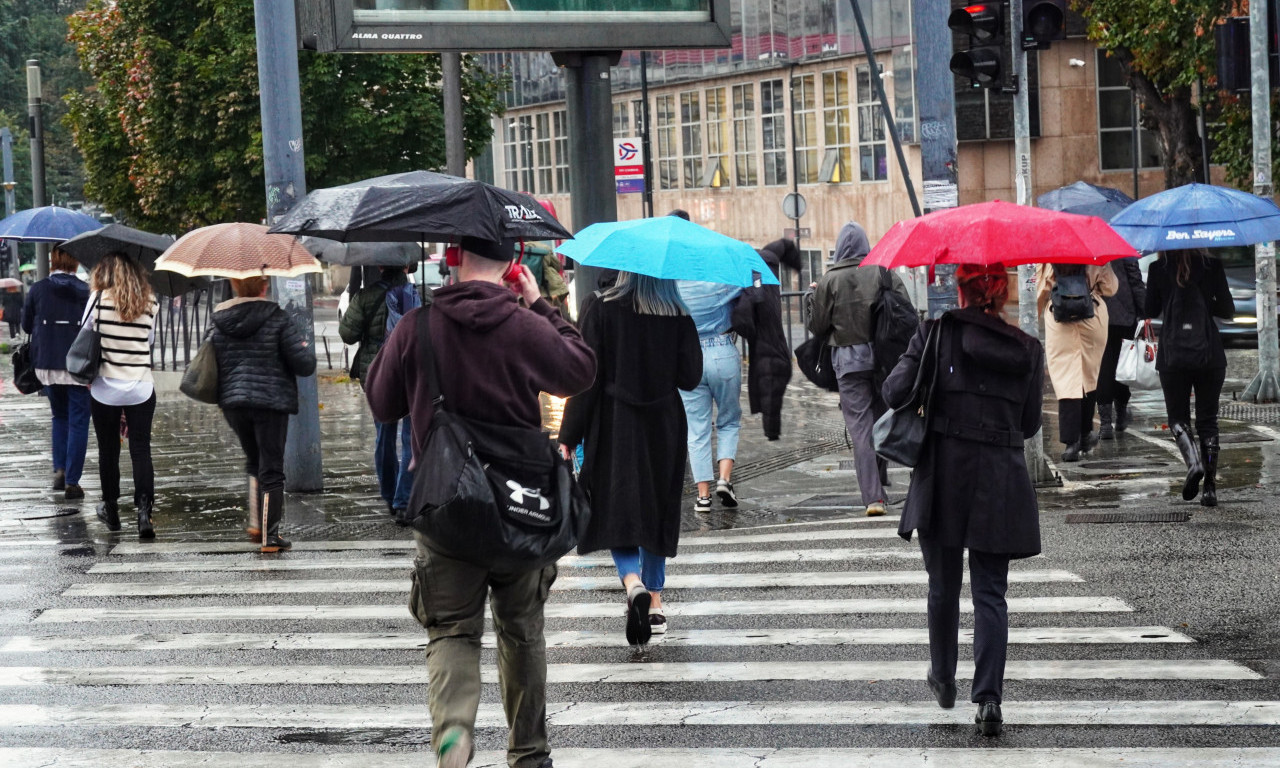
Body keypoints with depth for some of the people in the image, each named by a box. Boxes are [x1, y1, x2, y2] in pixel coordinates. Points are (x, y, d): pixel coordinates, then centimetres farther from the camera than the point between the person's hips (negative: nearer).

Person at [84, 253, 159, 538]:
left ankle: (111, 510, 23)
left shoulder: (99, 300, -7)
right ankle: (144, 510, -13)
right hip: (141, 389, 1)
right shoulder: (150, 304, 1)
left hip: (105, 389, -1)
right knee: (141, 451, 2)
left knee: (108, 451, 13)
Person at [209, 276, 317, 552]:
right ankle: (270, 535, 3)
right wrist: (305, 346, 12)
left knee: (254, 463, 23)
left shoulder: (219, 324, 3)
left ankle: (256, 523, 16)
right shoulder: (276, 320, -9)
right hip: (272, 402, -4)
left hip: (233, 403, 4)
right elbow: (305, 364, -9)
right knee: (271, 469, 2)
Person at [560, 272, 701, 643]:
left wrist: (569, 437, -5)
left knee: (616, 510, 2)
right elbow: (691, 378, -3)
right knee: (656, 510, 16)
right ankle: (654, 603, 22)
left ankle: (633, 583, -24)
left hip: (613, 428, -2)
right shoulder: (678, 317, -3)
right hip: (663, 427, 2)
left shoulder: (601, 310, -9)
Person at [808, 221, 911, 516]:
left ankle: (873, 496, -11)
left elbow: (817, 326, -1)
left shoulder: (830, 280, -5)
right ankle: (879, 479, 27)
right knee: (880, 418, 20)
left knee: (860, 426, -3)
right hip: (883, 356, 2)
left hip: (848, 359, -2)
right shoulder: (884, 272, 0)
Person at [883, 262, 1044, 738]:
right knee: (990, 593, 3)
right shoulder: (1028, 350, 3)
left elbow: (895, 392, -9)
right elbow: (1029, 424, 9)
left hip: (943, 476, -1)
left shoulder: (938, 333, -6)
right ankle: (988, 697, -11)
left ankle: (944, 681, 31)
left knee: (944, 586, 16)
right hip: (1001, 481, 1)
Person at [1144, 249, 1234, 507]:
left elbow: (1151, 310, 6)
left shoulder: (1158, 269, -3)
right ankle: (1210, 487, 4)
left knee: (1178, 416, 10)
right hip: (1209, 352, 1)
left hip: (1173, 355, -1)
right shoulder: (1212, 266, -3)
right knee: (1208, 419, 9)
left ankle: (1193, 461, -19)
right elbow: (1228, 311, 1)